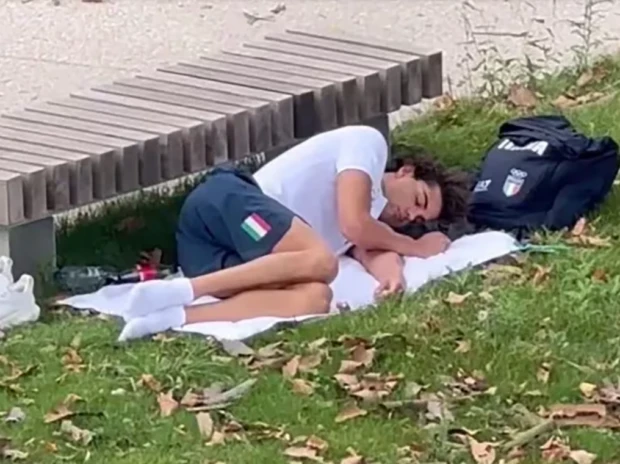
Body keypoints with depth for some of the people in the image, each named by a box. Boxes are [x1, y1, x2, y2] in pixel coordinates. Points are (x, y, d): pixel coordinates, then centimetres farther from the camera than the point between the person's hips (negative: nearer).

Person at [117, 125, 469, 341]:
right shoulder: (368, 143, 10)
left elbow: (371, 252, 10)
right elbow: (354, 224, -2)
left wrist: (392, 271, -14)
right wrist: (416, 248, 13)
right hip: (225, 200, -7)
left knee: (316, 298, -21)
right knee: (320, 261, -30)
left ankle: (171, 317, -35)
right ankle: (178, 291, -35)